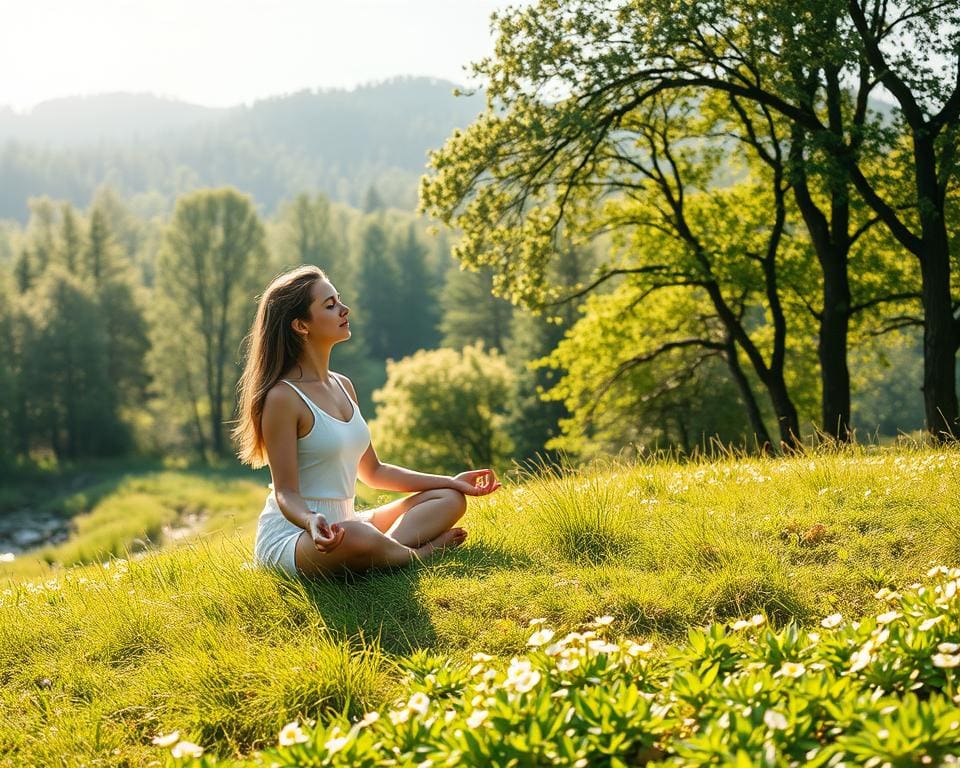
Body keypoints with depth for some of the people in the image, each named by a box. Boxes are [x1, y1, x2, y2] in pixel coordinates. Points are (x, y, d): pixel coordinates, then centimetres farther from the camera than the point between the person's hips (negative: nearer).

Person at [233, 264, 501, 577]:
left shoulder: (343, 386, 12)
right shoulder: (283, 397, -14)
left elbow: (373, 472, 20)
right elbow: (286, 493, -15)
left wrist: (451, 481, 18)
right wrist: (312, 523, -38)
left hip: (343, 525, 9)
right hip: (291, 536, -9)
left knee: (449, 499, 5)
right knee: (356, 537, -41)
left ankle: (386, 548, -20)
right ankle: (422, 551, -10)